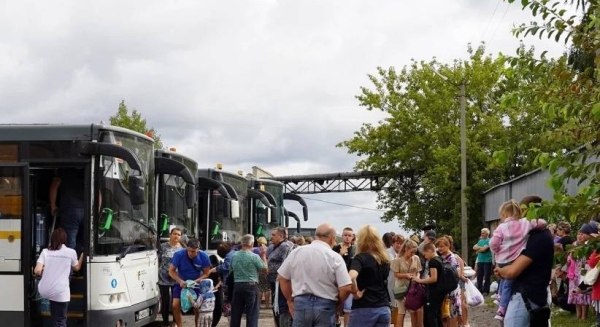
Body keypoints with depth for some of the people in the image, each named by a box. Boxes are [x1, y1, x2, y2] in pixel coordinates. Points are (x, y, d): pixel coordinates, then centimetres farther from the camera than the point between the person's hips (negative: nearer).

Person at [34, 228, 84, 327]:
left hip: (44, 290, 2)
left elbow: (37, 271, -6)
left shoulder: (45, 251, 4)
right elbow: (77, 268, 19)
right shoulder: (71, 252, 1)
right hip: (60, 292, -2)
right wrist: (82, 255, 32)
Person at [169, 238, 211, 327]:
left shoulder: (204, 256, -19)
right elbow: (171, 271, -14)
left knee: (197, 308, -4)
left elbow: (206, 273, -9)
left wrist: (196, 281, -27)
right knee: (176, 306, -10)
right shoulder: (179, 255, -22)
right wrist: (180, 281, -30)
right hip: (181, 284, 0)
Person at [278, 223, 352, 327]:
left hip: (301, 303, 2)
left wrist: (290, 301, 19)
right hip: (325, 306, -2)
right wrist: (336, 303, 7)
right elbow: (346, 288, -13)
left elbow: (282, 278, 9)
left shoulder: (296, 252, 1)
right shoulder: (335, 257, -8)